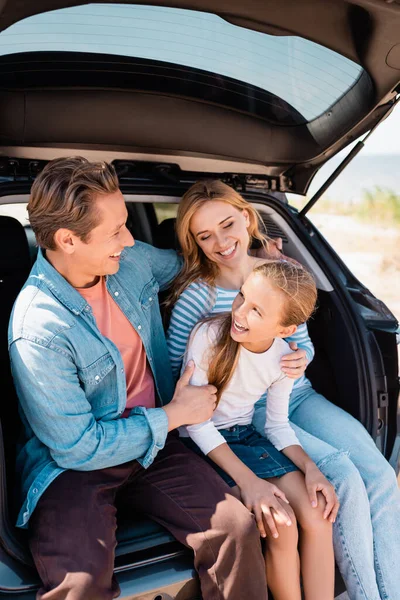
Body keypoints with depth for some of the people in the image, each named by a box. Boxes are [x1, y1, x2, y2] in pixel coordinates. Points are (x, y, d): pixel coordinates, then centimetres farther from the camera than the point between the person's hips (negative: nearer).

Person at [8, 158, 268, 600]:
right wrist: (173, 415, -11)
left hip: (151, 445, 5)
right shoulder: (38, 331, -23)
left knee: (238, 529, -17)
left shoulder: (132, 261, -3)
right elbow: (77, 446, -18)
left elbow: (186, 265, 23)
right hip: (73, 465, -5)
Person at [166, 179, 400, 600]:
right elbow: (175, 372, -6)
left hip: (299, 397, 5)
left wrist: (300, 360, -12)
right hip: (248, 415, -5)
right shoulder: (196, 295, -12)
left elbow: (304, 343, 10)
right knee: (344, 476, -23)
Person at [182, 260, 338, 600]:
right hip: (206, 444, -4)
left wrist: (310, 467, -14)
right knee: (281, 526, -21)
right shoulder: (208, 336, -22)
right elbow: (195, 421, -19)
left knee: (318, 516, -15)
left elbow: (278, 424, 4)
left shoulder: (283, 356, -7)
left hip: (246, 436, 5)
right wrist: (247, 479, -26)